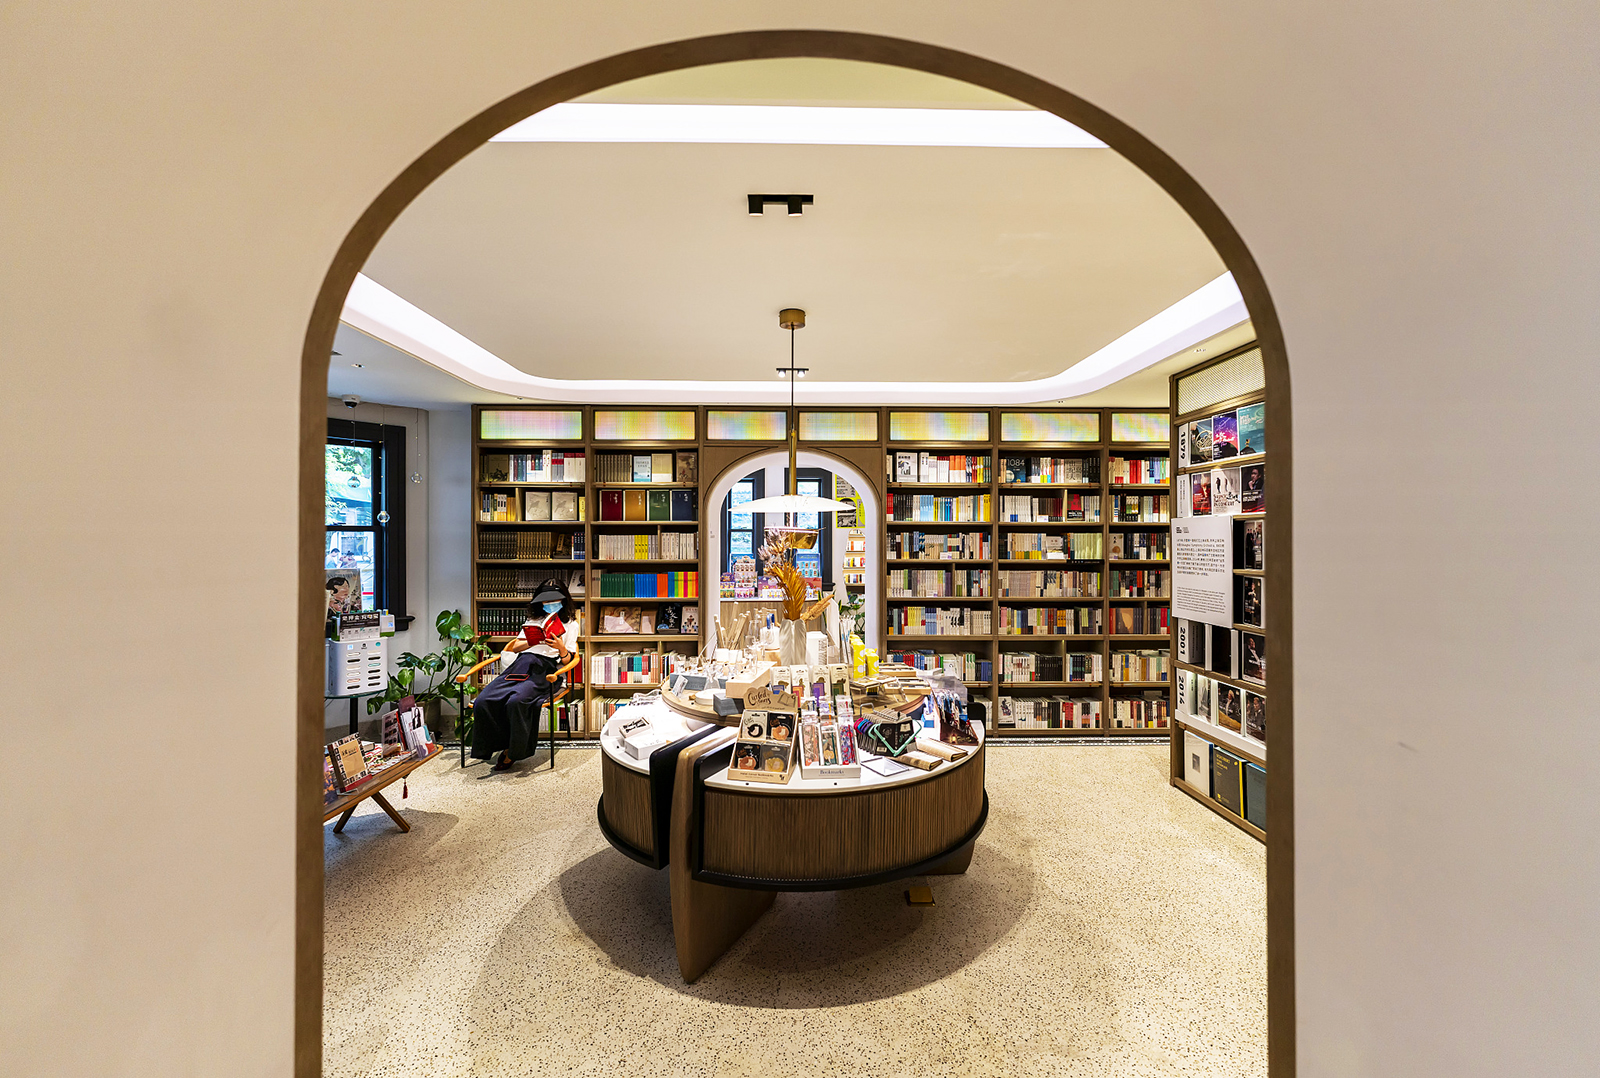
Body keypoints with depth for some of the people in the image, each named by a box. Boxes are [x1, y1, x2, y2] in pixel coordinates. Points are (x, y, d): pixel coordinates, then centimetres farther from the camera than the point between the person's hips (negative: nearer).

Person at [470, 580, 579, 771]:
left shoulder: (570, 624, 18)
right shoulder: (534, 620, 31)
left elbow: (567, 660, 10)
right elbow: (515, 647, 21)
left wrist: (561, 647, -13)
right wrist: (533, 642, 1)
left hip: (546, 669, -5)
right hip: (522, 663, 5)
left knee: (516, 702, -35)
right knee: (482, 702, -22)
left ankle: (513, 752, -14)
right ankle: (505, 744, -9)